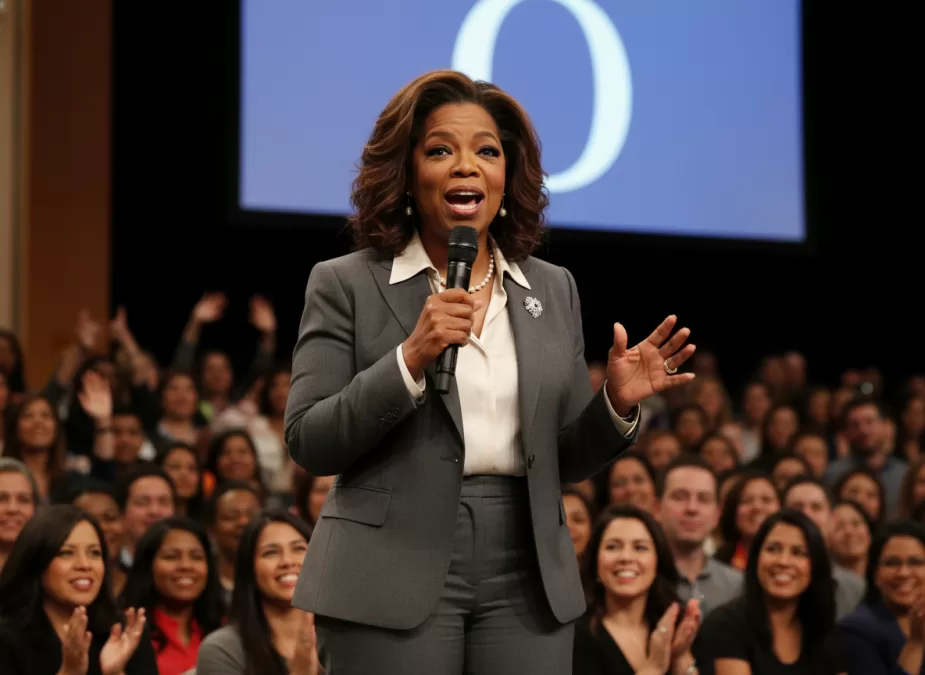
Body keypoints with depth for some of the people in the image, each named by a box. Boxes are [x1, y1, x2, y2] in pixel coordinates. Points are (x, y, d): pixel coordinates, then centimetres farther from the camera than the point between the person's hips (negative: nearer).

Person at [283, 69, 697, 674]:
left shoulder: (554, 291, 11)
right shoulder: (346, 285, 1)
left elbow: (564, 461, 14)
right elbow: (308, 444, -5)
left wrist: (617, 404, -5)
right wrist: (411, 360, -15)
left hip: (526, 581, 3)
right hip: (395, 579, -3)